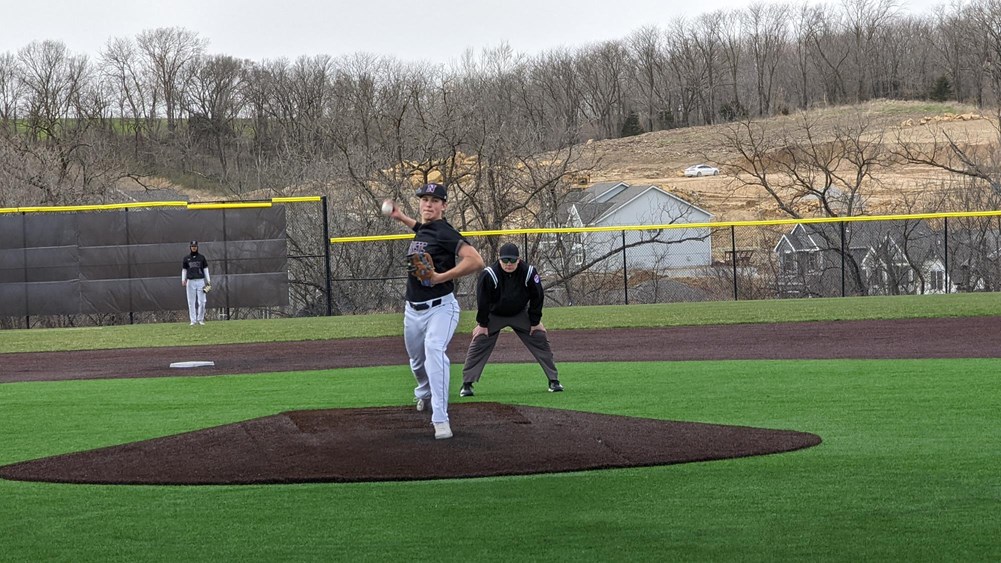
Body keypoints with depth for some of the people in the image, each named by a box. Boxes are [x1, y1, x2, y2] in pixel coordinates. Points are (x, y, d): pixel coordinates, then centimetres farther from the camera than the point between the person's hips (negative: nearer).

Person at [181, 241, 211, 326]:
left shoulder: (202, 258, 9)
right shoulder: (186, 258, 10)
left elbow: (205, 269, 10)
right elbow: (184, 270, 12)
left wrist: (208, 280, 3)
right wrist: (183, 280, -2)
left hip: (200, 281, 0)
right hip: (190, 281, 0)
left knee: (201, 301, -5)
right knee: (191, 302, -2)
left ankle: (200, 319, 4)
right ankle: (193, 320, 1)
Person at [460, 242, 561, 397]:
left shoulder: (529, 272, -24)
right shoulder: (489, 274, -29)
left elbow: (537, 297, -10)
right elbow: (482, 300, -17)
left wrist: (535, 322, -6)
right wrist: (482, 324, -12)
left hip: (520, 314, 2)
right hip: (494, 315, -1)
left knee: (541, 341, -5)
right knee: (478, 345, -13)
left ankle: (554, 380, 5)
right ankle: (467, 384, -6)